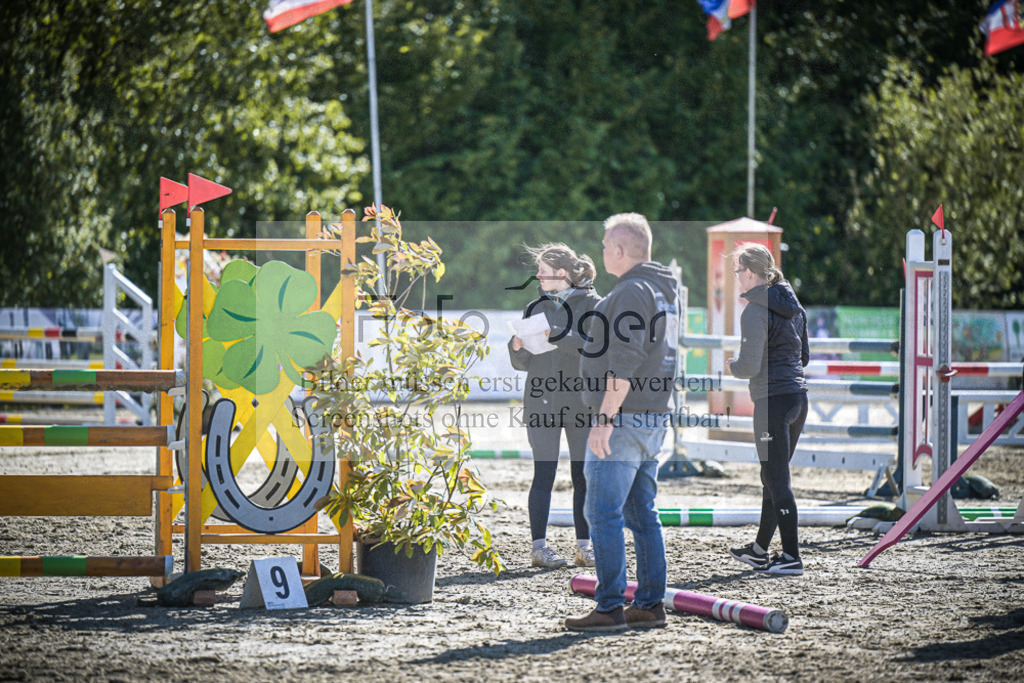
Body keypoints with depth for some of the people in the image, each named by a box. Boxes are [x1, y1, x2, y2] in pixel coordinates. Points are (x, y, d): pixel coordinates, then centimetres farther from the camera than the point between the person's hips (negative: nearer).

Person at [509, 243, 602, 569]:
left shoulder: (591, 304, 2)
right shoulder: (536, 307, 13)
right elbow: (524, 363, 15)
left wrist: (555, 334, -22)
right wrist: (518, 347, -6)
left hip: (581, 403, -2)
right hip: (542, 402, 2)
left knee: (584, 475, 1)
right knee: (544, 473, -5)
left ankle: (585, 546, 8)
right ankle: (540, 547, -5)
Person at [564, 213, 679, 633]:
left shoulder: (632, 292, -14)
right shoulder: (664, 291, 18)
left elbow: (624, 363, -22)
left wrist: (605, 418, -22)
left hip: (623, 419, -10)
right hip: (653, 416, 10)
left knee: (603, 513, -9)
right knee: (642, 514, 12)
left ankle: (610, 608, -11)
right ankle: (650, 604, 13)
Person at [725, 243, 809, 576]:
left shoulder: (755, 311, -13)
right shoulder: (791, 305, 13)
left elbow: (750, 366, -17)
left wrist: (730, 365, 2)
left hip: (772, 400, -9)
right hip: (798, 395, 9)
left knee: (776, 478, -4)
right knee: (773, 476, 18)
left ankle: (791, 557, -6)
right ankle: (760, 550, 28)